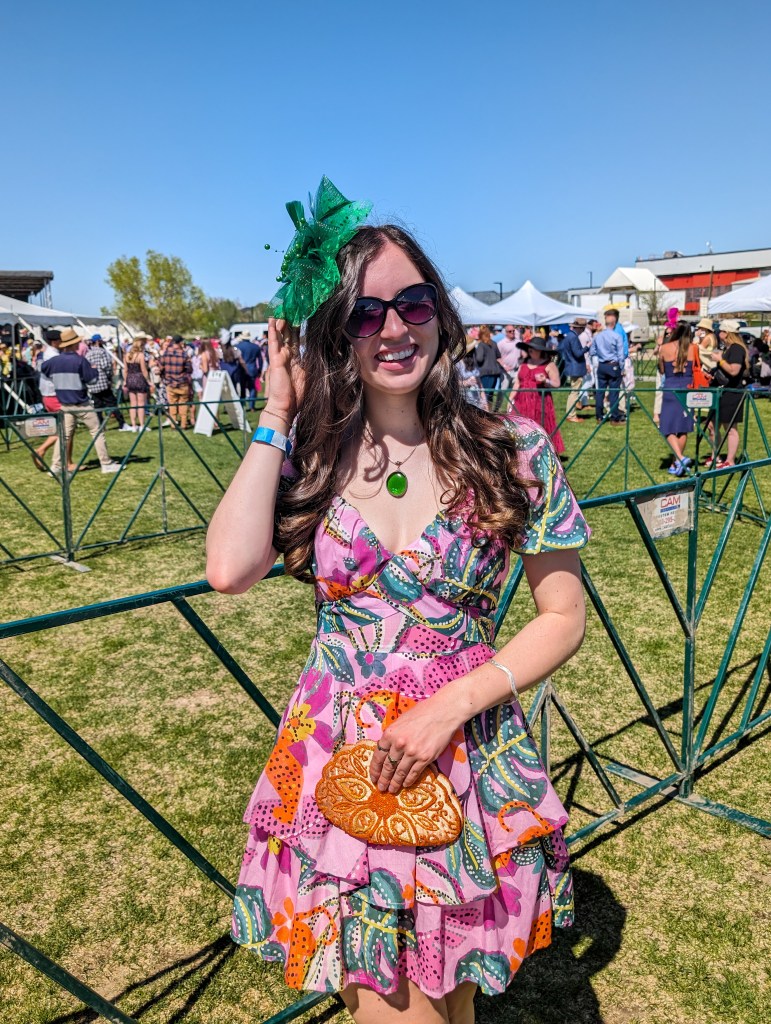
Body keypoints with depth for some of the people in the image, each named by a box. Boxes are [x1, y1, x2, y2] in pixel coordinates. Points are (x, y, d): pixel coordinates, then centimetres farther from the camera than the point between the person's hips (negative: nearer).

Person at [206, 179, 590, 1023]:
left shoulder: (514, 452, -8)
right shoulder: (308, 457, -3)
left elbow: (564, 618, -3)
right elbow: (229, 570, -21)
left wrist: (449, 707, -15)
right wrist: (278, 416, -11)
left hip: (466, 767, 0)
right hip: (334, 770, 1)